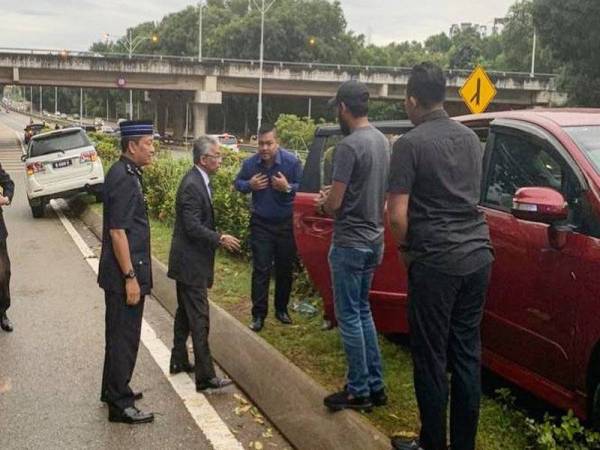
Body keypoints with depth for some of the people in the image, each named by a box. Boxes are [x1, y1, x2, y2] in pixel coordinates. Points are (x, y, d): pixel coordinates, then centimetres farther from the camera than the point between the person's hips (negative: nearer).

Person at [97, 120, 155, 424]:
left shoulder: (125, 173, 10)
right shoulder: (123, 179, -20)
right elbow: (117, 231, -23)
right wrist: (130, 277, -21)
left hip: (122, 272, 10)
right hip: (124, 273, -10)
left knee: (120, 334, 20)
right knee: (124, 337, 1)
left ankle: (114, 390, 35)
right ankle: (120, 405, 12)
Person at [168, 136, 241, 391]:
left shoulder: (198, 181, 9)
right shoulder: (192, 186, -22)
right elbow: (193, 227, -25)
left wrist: (217, 238, 10)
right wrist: (220, 239, -18)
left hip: (188, 260, 11)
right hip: (191, 263, -11)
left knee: (185, 313, 20)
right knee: (199, 319, -6)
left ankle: (179, 361, 33)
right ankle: (205, 376, -1)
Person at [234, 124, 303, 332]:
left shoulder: (292, 161, -13)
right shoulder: (250, 163, -6)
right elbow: (238, 183, 10)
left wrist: (288, 188, -27)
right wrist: (250, 185, -12)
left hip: (286, 223, 0)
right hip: (261, 223, 1)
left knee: (285, 268, 11)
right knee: (260, 270, 0)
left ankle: (281, 309, 28)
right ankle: (258, 315, 6)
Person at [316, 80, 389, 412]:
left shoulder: (348, 146, -19)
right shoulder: (383, 141, 7)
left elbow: (334, 205, -19)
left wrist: (322, 204, 3)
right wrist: (334, 198, 14)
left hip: (350, 243, -9)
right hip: (373, 240, 9)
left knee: (349, 316, 2)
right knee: (362, 311, 18)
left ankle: (359, 391, 12)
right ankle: (375, 385, 24)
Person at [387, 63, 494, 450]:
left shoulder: (410, 143, -10)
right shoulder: (471, 138, 11)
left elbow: (398, 214, -14)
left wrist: (405, 249, 4)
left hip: (435, 261, -6)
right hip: (477, 255, 7)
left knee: (431, 358, 5)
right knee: (467, 354, 12)